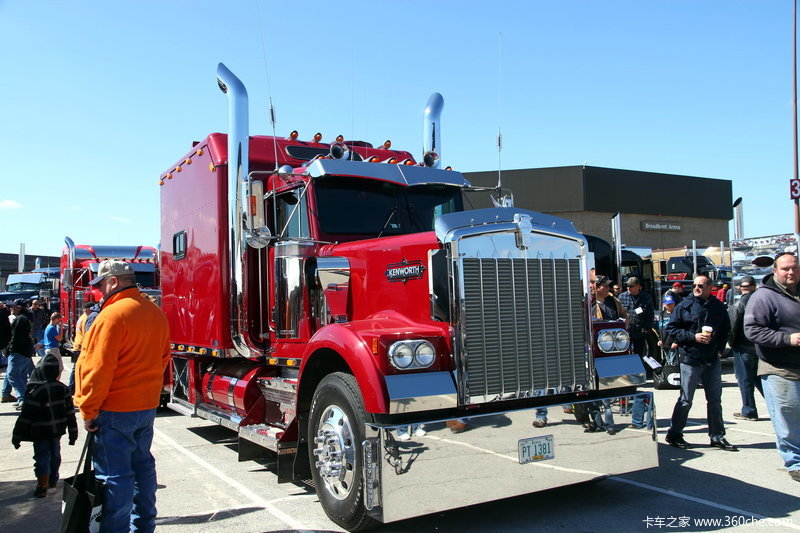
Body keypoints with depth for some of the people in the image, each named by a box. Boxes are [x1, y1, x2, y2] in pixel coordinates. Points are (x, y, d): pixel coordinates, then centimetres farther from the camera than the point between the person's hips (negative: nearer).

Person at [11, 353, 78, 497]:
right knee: (55, 455, 18)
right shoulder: (63, 389, -3)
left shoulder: (35, 392, -18)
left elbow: (26, 416, -16)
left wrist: (17, 436, -5)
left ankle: (42, 487, 3)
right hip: (57, 430, 5)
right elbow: (70, 412, 1)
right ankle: (53, 481, 33)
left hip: (41, 432, -5)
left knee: (42, 458, 3)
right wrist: (73, 432, 8)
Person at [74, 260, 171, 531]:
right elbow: (163, 357, 16)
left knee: (114, 473, 1)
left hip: (115, 410, -8)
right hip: (148, 406, 8)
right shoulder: (156, 313, 7)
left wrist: (89, 410, -12)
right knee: (142, 464, 18)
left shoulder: (112, 315, -19)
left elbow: (98, 368, -20)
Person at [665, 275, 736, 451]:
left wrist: (719, 347, 4)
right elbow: (671, 329, -4)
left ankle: (717, 436, 22)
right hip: (690, 359, -4)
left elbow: (726, 329, 18)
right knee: (686, 400, 0)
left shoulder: (718, 306, 6)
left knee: (715, 400, 11)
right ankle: (674, 435, 12)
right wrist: (693, 336, -14)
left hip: (713, 360, 4)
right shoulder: (684, 306, -4)